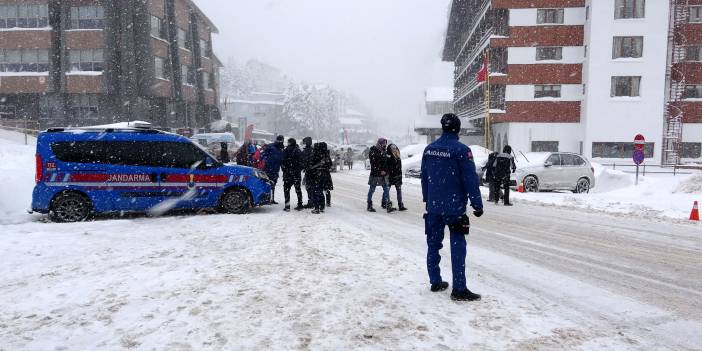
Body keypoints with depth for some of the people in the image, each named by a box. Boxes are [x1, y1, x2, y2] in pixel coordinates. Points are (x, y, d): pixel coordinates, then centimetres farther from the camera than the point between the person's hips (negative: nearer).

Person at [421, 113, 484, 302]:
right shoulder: (461, 150, -13)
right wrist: (477, 204, -8)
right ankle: (459, 289, 0)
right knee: (458, 247, -1)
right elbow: (471, 180, -14)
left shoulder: (429, 149, 5)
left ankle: (435, 282, 23)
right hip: (454, 206, -6)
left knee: (433, 244, 13)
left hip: (433, 206, 6)